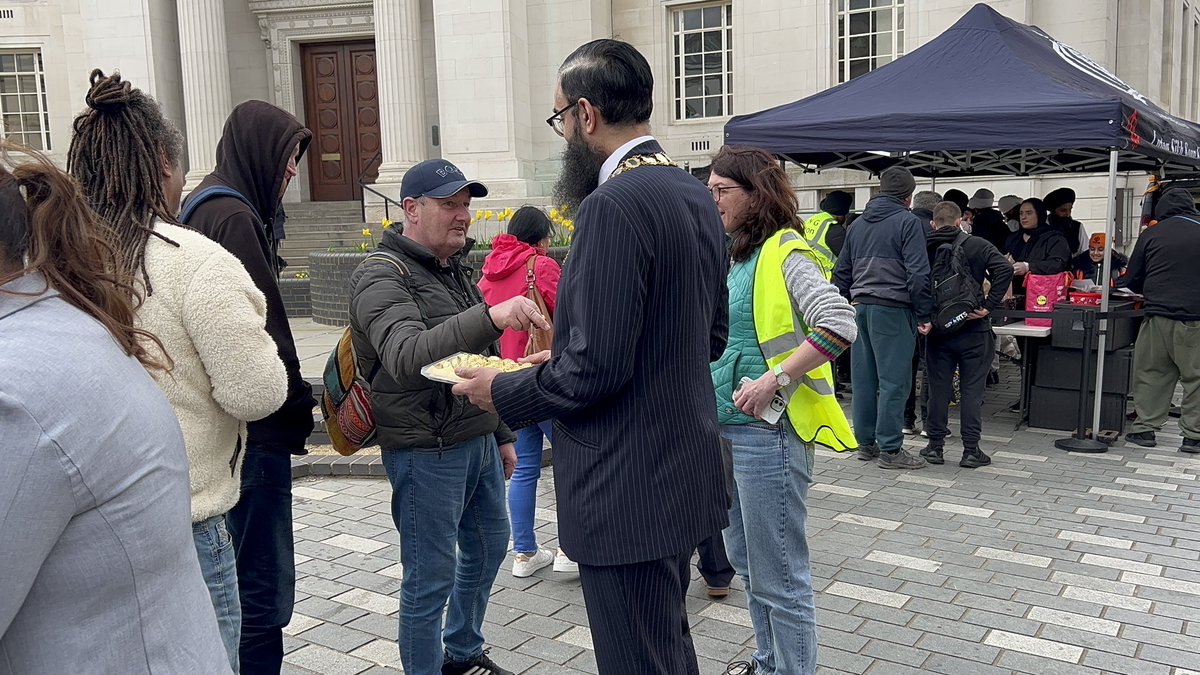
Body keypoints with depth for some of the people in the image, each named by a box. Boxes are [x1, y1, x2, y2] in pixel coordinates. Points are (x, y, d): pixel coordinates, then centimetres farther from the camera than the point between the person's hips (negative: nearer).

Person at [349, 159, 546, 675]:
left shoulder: (456, 270, 13)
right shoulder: (383, 276, -15)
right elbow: (407, 357, -34)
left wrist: (502, 434, 21)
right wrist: (490, 317, -45)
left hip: (478, 442, 9)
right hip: (426, 451, -9)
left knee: (488, 545, 21)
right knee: (431, 577, 0)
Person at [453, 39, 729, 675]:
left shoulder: (614, 206, -21)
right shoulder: (697, 196, 8)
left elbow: (595, 370, -24)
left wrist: (503, 391, -6)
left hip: (629, 491, -9)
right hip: (685, 473, 10)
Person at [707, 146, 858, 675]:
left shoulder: (785, 254, -13)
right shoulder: (731, 257, 13)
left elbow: (839, 325, -25)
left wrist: (774, 379, -26)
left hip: (766, 432, -10)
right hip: (726, 429, 10)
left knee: (777, 577, 0)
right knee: (745, 561, 21)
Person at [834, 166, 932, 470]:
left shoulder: (858, 224, 16)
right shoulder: (908, 222, -5)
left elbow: (841, 272, 18)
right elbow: (918, 272, -12)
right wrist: (924, 314, -7)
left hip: (860, 307, 7)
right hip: (893, 309, -7)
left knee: (864, 379, 10)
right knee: (894, 380, -3)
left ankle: (865, 442, 17)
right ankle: (890, 449, 0)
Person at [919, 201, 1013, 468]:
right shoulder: (978, 246, -2)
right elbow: (1005, 269, -15)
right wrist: (988, 306, -13)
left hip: (938, 330, 1)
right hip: (973, 329, -1)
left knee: (938, 388, 9)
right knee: (972, 390, 4)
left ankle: (935, 446, 15)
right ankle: (971, 450, 6)